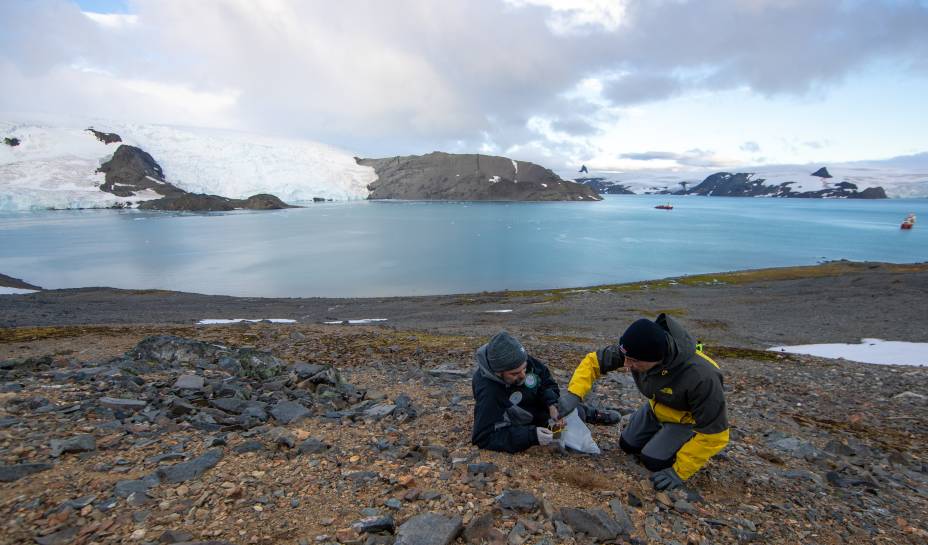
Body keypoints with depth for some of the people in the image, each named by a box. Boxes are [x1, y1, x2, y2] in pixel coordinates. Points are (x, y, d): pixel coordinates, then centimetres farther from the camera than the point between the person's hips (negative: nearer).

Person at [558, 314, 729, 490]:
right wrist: (574, 394, -33)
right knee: (628, 445, 8)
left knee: (653, 460, -15)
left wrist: (679, 472, -27)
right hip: (657, 408, 5)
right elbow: (595, 360, -19)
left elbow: (713, 432, -32)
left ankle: (690, 445, 10)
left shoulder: (701, 376, -44)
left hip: (689, 418, -5)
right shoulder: (637, 349, -31)